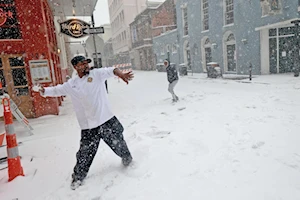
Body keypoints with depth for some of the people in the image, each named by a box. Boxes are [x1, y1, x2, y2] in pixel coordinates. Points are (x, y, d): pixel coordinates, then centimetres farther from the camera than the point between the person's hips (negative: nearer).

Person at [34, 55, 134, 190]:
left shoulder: (97, 74, -3)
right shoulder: (71, 84, 6)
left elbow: (110, 71, -19)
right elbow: (56, 90, 14)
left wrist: (121, 74, -41)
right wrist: (44, 91, -8)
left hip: (107, 120, -1)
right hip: (88, 126, 1)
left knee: (118, 142, 14)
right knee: (85, 152, 4)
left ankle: (127, 158, 44)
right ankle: (78, 176, 28)